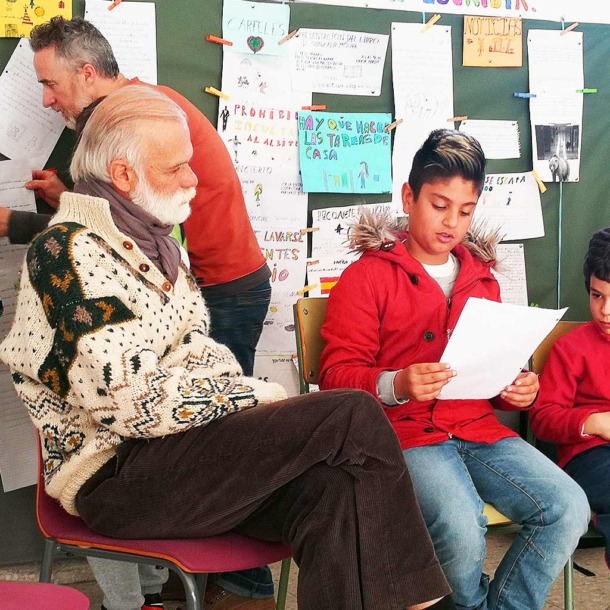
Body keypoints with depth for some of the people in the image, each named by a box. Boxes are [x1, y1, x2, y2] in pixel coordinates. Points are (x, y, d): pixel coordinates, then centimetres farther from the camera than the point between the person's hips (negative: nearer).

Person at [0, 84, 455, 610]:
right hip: (117, 475, -8)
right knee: (354, 415, -19)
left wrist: (259, 397, -3)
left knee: (333, 489, -22)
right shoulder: (69, 254, -14)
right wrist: (259, 397, -13)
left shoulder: (150, 240, 14)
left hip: (178, 445, 8)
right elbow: (129, 400, -22)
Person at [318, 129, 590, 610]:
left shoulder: (482, 279, 18)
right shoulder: (367, 275, 0)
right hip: (407, 431, -5)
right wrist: (395, 385, -24)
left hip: (479, 427, 5)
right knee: (462, 528, -31)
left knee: (567, 508, -17)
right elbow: (337, 375, -5)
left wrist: (519, 391, 3)